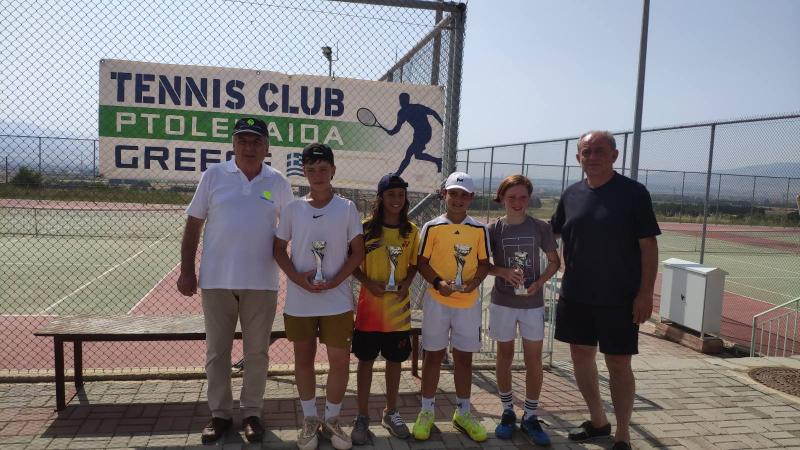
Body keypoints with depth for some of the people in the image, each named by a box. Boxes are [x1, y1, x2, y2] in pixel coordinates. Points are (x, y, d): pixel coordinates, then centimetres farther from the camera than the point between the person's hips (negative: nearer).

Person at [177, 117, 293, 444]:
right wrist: (186, 271, 0)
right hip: (216, 280, 0)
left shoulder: (278, 183, 3)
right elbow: (193, 225, 4)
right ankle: (220, 413, 25)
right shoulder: (213, 176, 2)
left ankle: (251, 413, 25)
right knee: (217, 351, 10)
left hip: (261, 282, 0)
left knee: (256, 352, 10)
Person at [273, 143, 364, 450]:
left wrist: (335, 281, -13)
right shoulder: (293, 208, 0)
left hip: (337, 299, -1)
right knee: (304, 358, 12)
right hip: (299, 300, 1)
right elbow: (279, 248, 5)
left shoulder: (347, 208, -2)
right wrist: (298, 277, -11)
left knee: (340, 361, 2)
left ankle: (332, 420, 23)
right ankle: (309, 419, 29)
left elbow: (357, 252, 0)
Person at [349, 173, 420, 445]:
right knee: (366, 360, 7)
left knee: (394, 360, 13)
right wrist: (368, 282, -16)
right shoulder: (367, 227, -6)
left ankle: (390, 413, 31)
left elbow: (414, 264, 10)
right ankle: (362, 417, 20)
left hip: (398, 309, 2)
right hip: (370, 306, -2)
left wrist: (406, 283, -8)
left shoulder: (411, 231, 1)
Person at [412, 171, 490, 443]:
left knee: (464, 357, 11)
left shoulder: (480, 230, 1)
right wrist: (438, 282, -19)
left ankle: (463, 413, 25)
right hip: (437, 301, -2)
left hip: (468, 302, 2)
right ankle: (426, 411, 21)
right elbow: (422, 263, -2)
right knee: (433, 356, 7)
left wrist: (474, 282, -14)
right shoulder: (432, 227, -4)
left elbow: (484, 263, 6)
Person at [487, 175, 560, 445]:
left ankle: (530, 417, 18)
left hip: (533, 303, 0)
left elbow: (554, 261, 5)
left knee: (534, 359, 3)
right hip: (502, 302, 0)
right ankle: (507, 412, 27)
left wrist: (539, 282, -12)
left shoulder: (540, 227, -4)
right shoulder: (494, 229, -5)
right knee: (505, 356, 11)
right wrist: (503, 271, -17)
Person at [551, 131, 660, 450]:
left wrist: (645, 293, -14)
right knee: (581, 355, 13)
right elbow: (551, 232, 20)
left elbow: (648, 246, -9)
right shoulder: (572, 194, 5)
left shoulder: (633, 193, -8)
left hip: (619, 298, -5)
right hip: (575, 295, 5)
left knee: (618, 364, 2)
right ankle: (597, 421, 33)